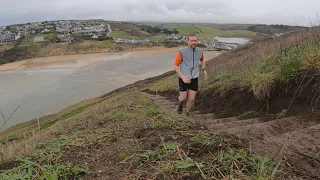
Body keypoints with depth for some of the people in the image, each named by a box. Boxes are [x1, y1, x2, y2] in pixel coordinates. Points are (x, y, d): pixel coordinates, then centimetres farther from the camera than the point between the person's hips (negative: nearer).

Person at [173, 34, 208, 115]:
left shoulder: (200, 51, -3)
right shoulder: (182, 52, -17)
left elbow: (202, 60, 21)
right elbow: (175, 66, -11)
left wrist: (204, 70, 8)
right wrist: (183, 77, -22)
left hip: (194, 78, 3)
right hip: (184, 78, -3)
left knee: (191, 99, 2)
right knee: (183, 98, 4)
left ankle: (187, 114, 26)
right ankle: (181, 103, 43)